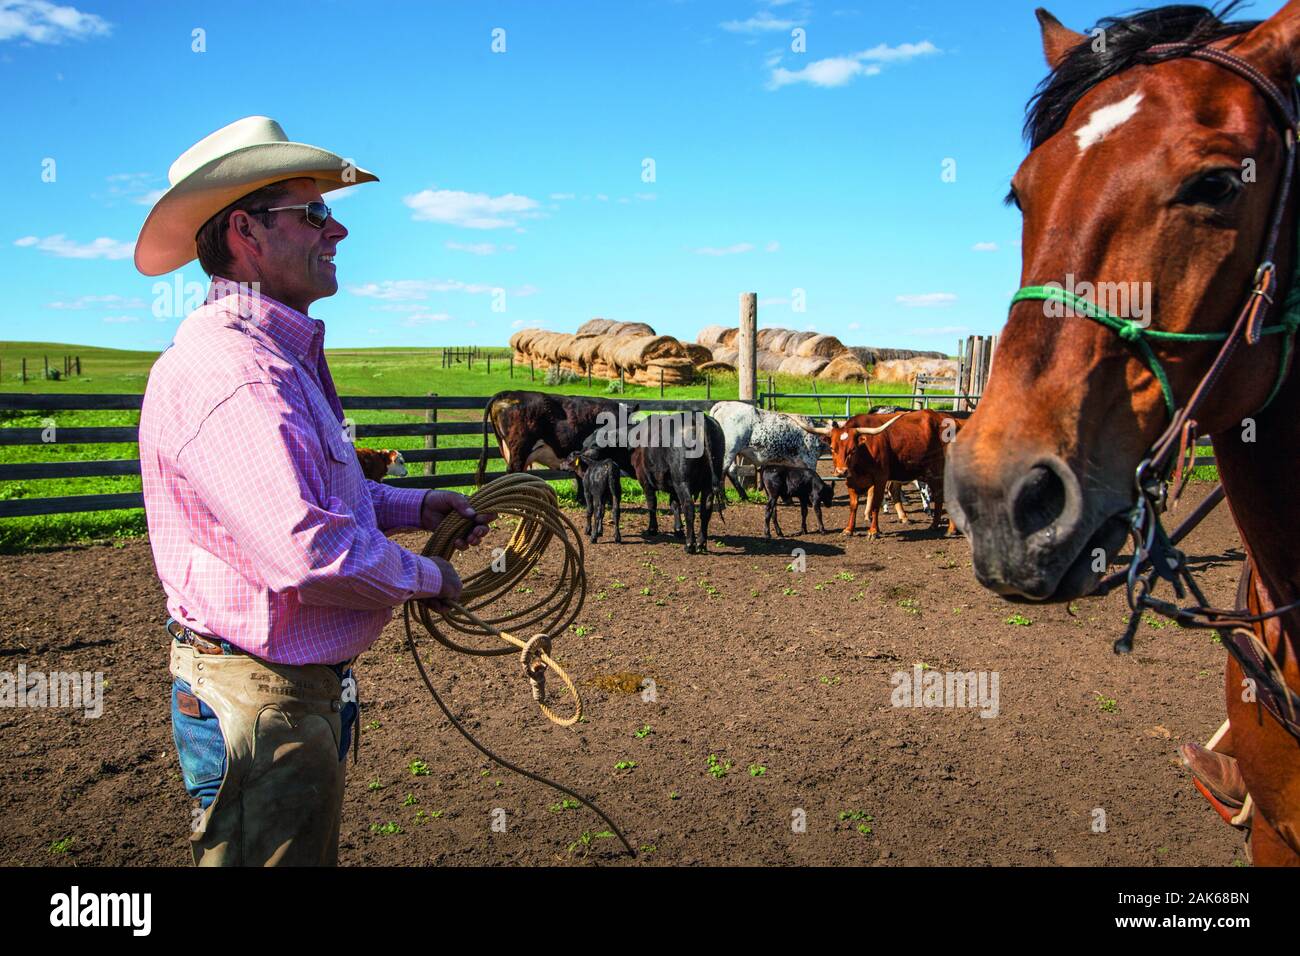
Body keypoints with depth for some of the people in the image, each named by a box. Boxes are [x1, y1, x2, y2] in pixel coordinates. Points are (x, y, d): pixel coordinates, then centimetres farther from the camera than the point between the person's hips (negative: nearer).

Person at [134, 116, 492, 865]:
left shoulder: (280, 355, 12)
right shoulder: (221, 368, -25)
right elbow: (310, 551, -35)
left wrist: (416, 507, 9)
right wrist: (426, 577, -17)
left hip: (309, 685, 11)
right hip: (257, 698, -10)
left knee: (313, 851, 25)